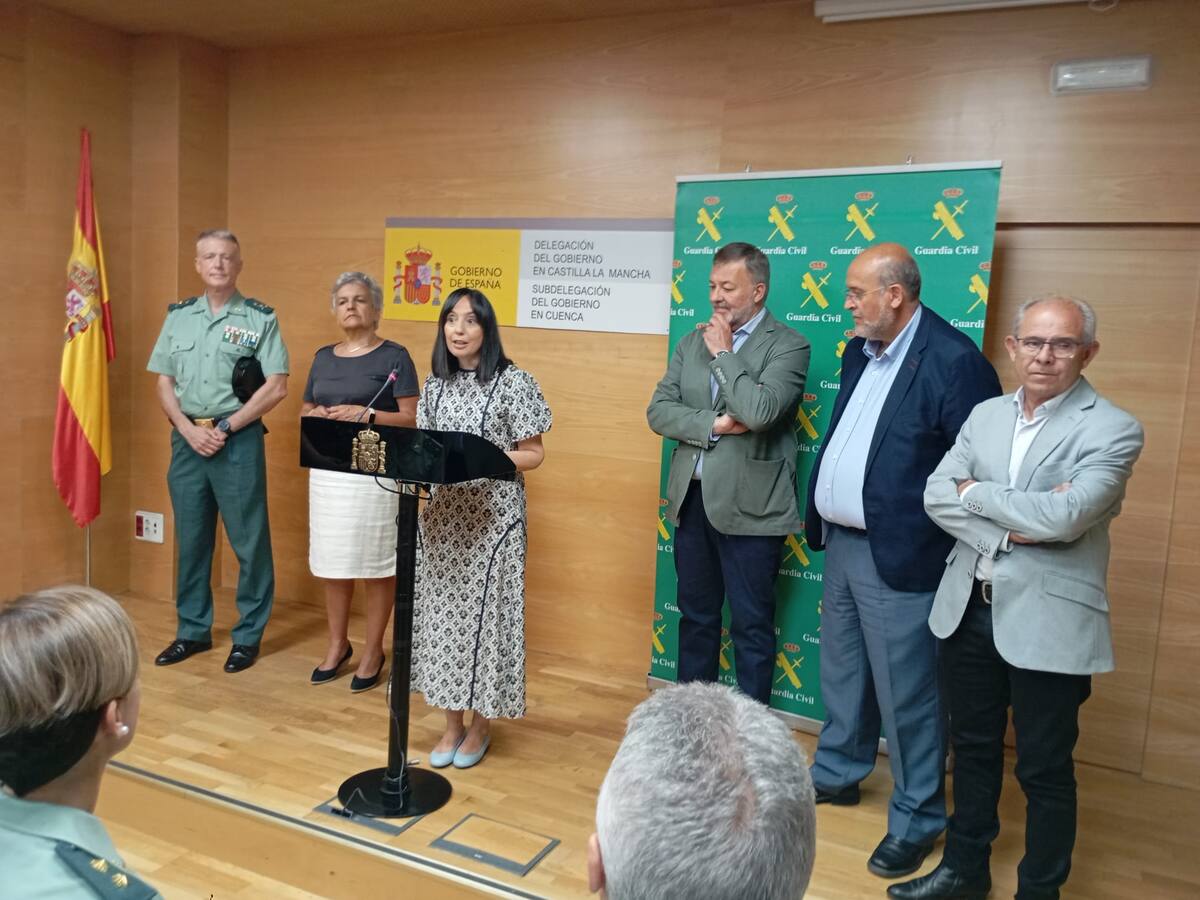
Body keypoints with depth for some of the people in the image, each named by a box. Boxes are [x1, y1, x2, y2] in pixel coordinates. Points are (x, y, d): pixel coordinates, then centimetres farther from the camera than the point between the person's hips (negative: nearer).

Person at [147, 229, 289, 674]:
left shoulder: (261, 318, -2)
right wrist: (189, 430, -6)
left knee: (249, 540, 1)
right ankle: (193, 630, 25)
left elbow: (276, 387, -8)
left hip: (238, 440, -4)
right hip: (187, 438, 4)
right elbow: (164, 383, 10)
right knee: (191, 539, 12)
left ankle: (248, 635, 14)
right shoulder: (178, 315, 10)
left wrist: (224, 428, -11)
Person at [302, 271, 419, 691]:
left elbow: (412, 420, -8)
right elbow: (305, 413, 17)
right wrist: (318, 415, -5)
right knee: (331, 562, 11)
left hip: (375, 473, -5)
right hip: (327, 471, 6)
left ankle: (373, 650, 16)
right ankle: (338, 644, 27)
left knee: (375, 563, 1)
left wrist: (366, 414, -19)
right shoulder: (323, 357, 14)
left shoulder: (394, 356, -4)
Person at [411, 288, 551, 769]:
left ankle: (480, 725, 20)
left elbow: (533, 454, -7)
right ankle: (452, 723, 23)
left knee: (483, 612, 1)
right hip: (442, 513, 5)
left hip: (493, 516, -5)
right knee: (442, 611, 8)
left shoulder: (513, 382, -8)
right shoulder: (435, 384, 9)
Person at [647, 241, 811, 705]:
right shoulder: (692, 342, 9)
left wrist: (723, 352, -13)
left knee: (751, 626, 6)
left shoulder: (788, 345, -8)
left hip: (749, 506, -6)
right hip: (692, 499, 6)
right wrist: (713, 424, -13)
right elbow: (658, 411, 1)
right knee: (695, 615, 18)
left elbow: (759, 411, -24)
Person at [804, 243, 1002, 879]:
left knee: (906, 694, 5)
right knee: (841, 674, 23)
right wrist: (818, 516, 13)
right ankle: (837, 774, 43)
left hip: (898, 557, -8)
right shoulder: (859, 353, 9)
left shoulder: (953, 360, -18)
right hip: (841, 544, 9)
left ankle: (916, 820, 24)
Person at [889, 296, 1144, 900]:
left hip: (1046, 622, -5)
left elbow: (1063, 517, -24)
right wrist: (1008, 530, -18)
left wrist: (975, 493, -10)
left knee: (1044, 770, 10)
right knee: (972, 748, 20)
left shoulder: (1112, 429, -11)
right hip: (969, 609, 5)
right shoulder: (985, 416, 6)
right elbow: (936, 495, -3)